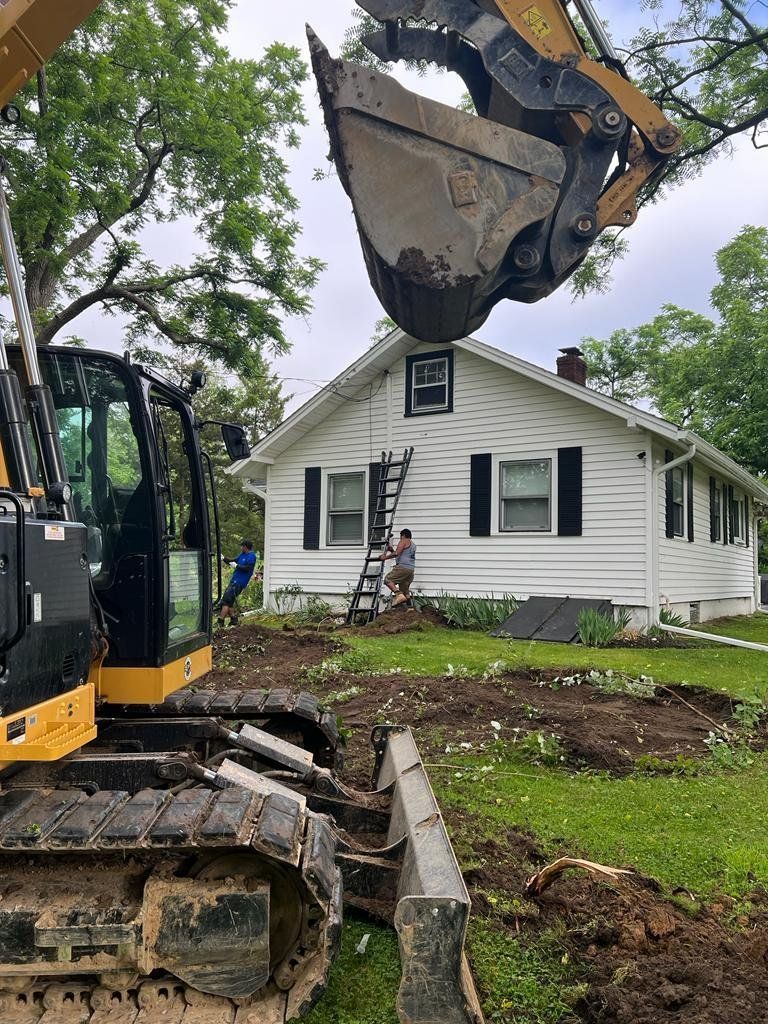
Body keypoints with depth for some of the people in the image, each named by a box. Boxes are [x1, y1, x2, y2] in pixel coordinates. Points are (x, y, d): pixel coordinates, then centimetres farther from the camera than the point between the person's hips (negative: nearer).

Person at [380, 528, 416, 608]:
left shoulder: (404, 541, 1)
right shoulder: (413, 545, 29)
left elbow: (396, 553, -13)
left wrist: (385, 557, -7)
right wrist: (392, 550, 24)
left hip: (403, 567, -9)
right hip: (411, 569, 9)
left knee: (388, 579, -11)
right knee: (405, 589, 12)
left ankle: (399, 595, -28)